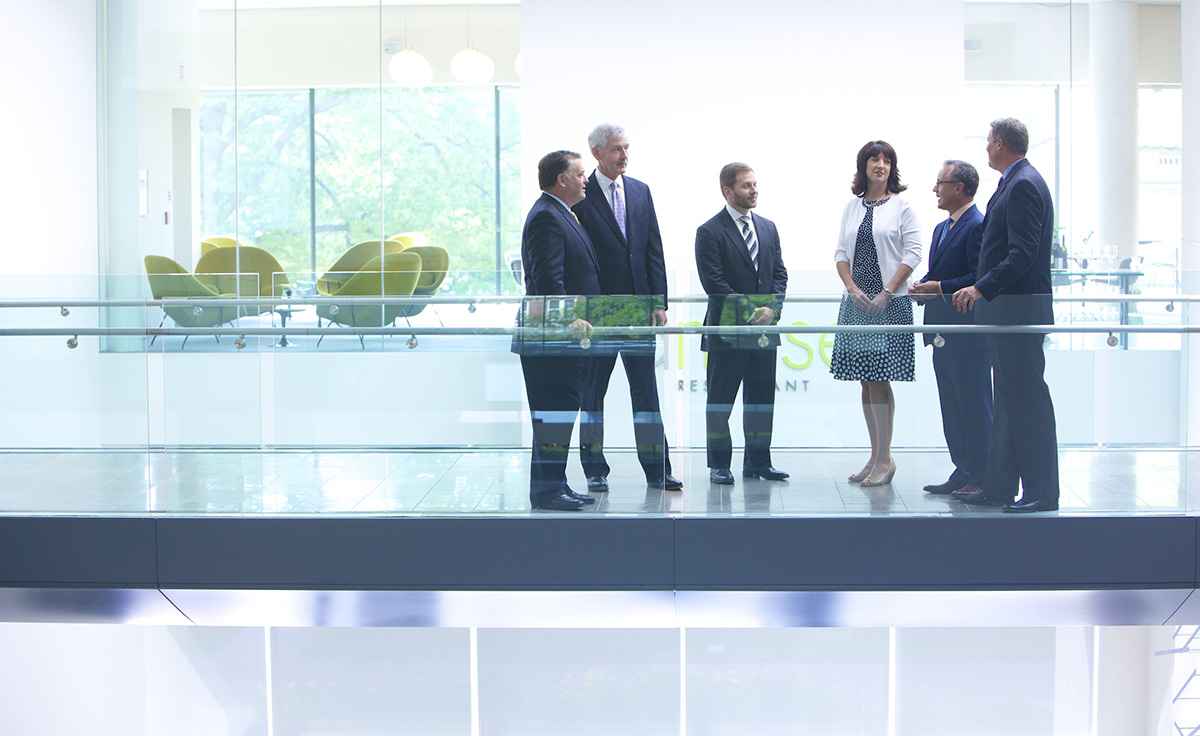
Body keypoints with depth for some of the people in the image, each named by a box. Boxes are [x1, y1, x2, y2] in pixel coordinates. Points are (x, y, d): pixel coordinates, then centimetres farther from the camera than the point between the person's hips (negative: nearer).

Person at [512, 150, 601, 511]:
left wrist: (577, 321, 19)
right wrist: (568, 321, -24)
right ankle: (546, 489, -2)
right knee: (553, 414, -7)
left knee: (563, 412, 13)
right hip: (551, 337, -11)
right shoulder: (546, 217, -13)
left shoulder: (561, 215, 21)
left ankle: (555, 485, 19)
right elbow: (547, 279, -22)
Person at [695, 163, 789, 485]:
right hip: (727, 330, -5)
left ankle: (758, 462, 18)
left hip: (765, 329, 6)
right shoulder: (710, 232, -5)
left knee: (762, 399, 9)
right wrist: (750, 314, -15)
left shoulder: (768, 228, 14)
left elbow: (779, 274, 13)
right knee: (720, 401, 2)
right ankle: (719, 465, 10)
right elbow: (713, 282, -12)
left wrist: (771, 308, -5)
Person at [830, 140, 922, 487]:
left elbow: (913, 253, -5)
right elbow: (841, 252, 11)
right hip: (856, 301, 5)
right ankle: (876, 456, 13)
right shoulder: (852, 206, 12)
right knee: (866, 381, 6)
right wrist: (854, 289, -4)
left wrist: (886, 293, -13)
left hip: (890, 301, -5)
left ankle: (885, 459, -1)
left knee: (880, 379, -8)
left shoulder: (901, 205, 0)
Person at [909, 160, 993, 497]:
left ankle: (981, 479, 4)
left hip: (968, 332, -10)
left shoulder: (978, 226, -13)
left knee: (975, 406, -3)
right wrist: (923, 286, 5)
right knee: (951, 407, 13)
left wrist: (940, 288, -19)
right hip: (943, 332, 10)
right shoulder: (941, 228, 19)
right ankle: (962, 472, 21)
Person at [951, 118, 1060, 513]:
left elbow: (1023, 254, -22)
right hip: (1007, 309, 11)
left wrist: (982, 288, -24)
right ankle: (999, 487, 19)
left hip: (1020, 308, -11)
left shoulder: (1024, 185, -14)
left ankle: (1041, 493, -1)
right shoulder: (1016, 182, 18)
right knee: (1008, 400, 12)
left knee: (1028, 398, -6)